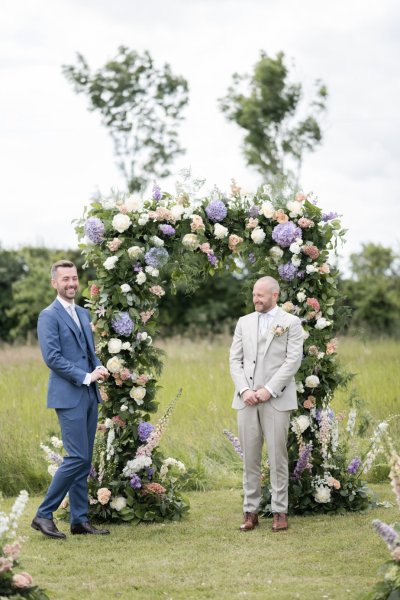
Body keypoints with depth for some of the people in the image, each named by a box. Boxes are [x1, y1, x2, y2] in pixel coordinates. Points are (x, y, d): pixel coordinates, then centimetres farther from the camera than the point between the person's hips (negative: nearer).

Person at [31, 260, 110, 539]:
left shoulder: (83, 314, 17)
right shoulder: (49, 316, -8)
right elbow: (52, 357, -16)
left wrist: (100, 367, 0)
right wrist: (85, 377, -17)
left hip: (90, 395, 8)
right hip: (69, 396, -8)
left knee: (85, 460, 8)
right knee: (77, 458, -12)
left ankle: (80, 519, 13)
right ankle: (44, 515, -3)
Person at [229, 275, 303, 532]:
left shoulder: (291, 323, 2)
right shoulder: (244, 322, 14)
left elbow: (293, 360, -6)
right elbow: (235, 359, 9)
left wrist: (269, 390, -13)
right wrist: (244, 390, -6)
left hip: (276, 399, -3)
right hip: (247, 400, 4)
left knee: (278, 456, -2)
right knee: (250, 457, 4)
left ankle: (280, 511, 4)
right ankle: (251, 511, 9)